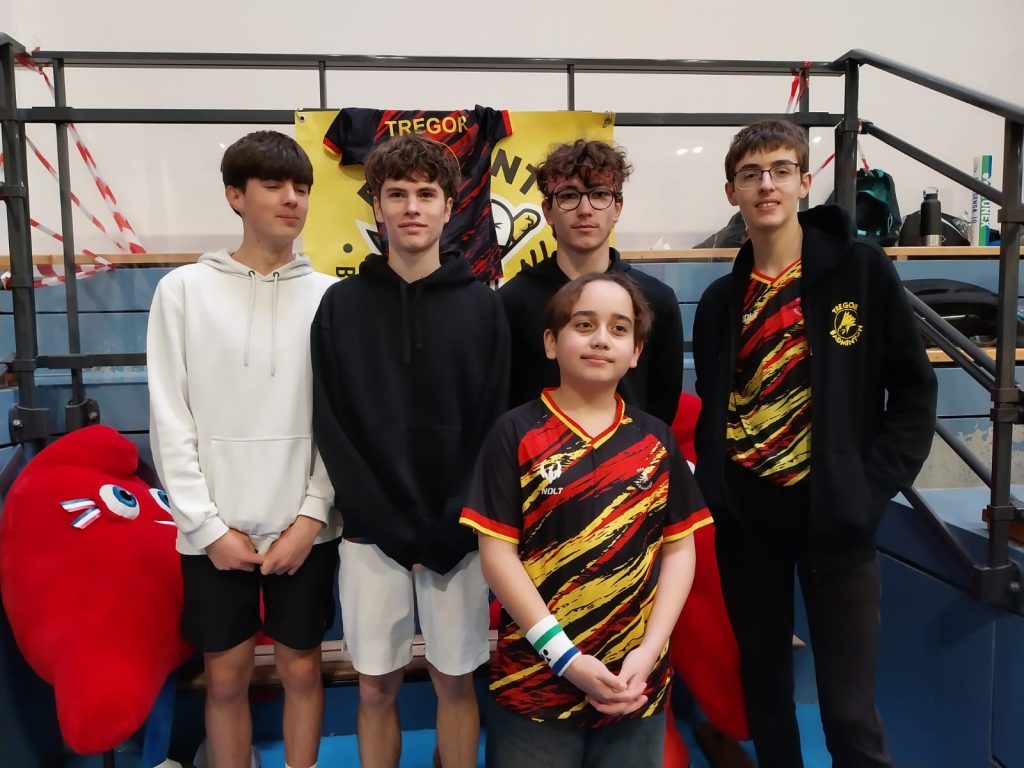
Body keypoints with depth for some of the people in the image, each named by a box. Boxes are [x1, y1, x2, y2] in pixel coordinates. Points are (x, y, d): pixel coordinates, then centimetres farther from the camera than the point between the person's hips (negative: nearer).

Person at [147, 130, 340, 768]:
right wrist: (209, 525, -7)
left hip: (303, 527, 1)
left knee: (301, 668, 13)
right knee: (227, 676, 12)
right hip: (215, 530, 0)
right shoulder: (184, 290, -1)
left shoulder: (329, 296, 1)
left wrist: (313, 515, -8)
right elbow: (171, 421, -3)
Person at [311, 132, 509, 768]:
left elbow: (495, 427, -3)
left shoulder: (483, 305, -1)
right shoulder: (342, 305, 0)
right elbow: (332, 432, -3)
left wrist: (452, 529, -11)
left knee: (456, 681, 13)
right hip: (372, 532, 1)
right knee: (376, 687, 12)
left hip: (456, 534, 0)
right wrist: (393, 527, -10)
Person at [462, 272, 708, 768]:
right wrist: (565, 657, -14)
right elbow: (497, 552, -9)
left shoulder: (656, 439, 3)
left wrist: (648, 654, -8)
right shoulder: (516, 434, -6)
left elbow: (679, 548, 3)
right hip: (534, 681, -2)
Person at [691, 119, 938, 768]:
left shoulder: (861, 269, -3)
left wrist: (874, 487, -9)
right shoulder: (722, 300, 7)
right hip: (746, 515, 4)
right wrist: (716, 486, 1)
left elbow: (914, 387, -1)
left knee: (850, 712, -1)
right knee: (764, 681, 16)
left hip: (835, 513, -3)